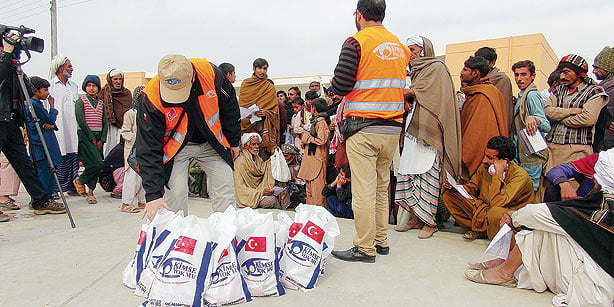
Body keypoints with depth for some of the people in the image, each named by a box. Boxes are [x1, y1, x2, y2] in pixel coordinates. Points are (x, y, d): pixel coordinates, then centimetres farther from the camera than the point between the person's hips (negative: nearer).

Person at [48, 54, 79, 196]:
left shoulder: (74, 86, 18)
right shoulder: (51, 86, 0)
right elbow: (47, 108, -2)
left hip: (73, 127, 6)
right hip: (58, 127, -5)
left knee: (74, 155, 5)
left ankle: (72, 186, 11)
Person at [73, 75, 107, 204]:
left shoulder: (101, 103, 16)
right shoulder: (80, 101, 2)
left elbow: (105, 122, 11)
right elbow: (81, 121, -8)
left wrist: (101, 140, -1)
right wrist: (91, 138, -10)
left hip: (98, 137, 5)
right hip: (85, 136, -5)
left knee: (97, 165, 0)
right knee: (97, 163, -17)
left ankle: (90, 193, 6)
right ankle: (80, 181, 6)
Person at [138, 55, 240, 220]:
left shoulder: (210, 74, -27)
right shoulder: (151, 99, -30)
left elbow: (230, 107, -6)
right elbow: (148, 149, -27)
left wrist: (233, 141, 4)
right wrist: (153, 194, -33)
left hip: (211, 143, 2)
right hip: (176, 147, -2)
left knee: (225, 188, -1)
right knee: (175, 194, -13)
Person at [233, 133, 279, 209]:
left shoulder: (257, 159, 14)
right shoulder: (240, 161, -12)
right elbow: (241, 188, -16)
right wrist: (261, 192, -22)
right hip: (248, 196, -8)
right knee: (271, 200, -28)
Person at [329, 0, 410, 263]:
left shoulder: (356, 42, -7)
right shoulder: (400, 46, 14)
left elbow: (341, 86, -14)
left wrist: (333, 83, 10)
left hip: (363, 127, -7)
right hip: (393, 128, 7)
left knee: (363, 189, -2)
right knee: (381, 187, 16)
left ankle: (364, 248, 5)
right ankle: (381, 241, 25)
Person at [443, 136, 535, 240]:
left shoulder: (520, 176, -24)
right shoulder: (485, 167, -7)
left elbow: (496, 203, -36)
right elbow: (473, 186, 12)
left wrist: (498, 175, -33)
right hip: (486, 209, 7)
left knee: (495, 213, -43)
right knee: (449, 195, -6)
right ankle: (480, 230, -4)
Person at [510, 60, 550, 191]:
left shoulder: (532, 95, -13)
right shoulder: (521, 96, 16)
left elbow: (546, 126, -19)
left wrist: (534, 119, -39)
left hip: (531, 155, -9)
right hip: (521, 155, 9)